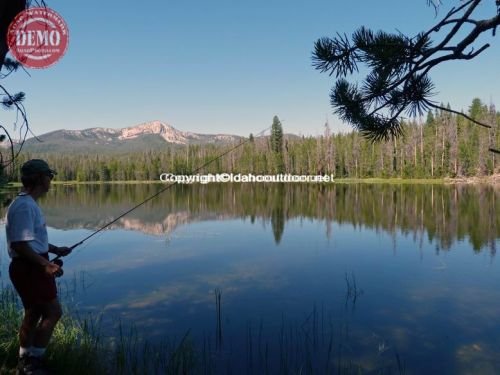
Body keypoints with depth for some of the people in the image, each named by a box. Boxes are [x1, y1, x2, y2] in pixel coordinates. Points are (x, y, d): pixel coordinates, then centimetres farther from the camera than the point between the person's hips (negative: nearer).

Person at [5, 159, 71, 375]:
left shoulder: (28, 203, 13)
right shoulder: (24, 206, -20)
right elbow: (20, 244, -25)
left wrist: (55, 249, 21)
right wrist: (46, 264, -26)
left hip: (31, 267, 10)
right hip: (29, 268, -10)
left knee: (33, 313, 18)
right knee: (53, 312, -4)